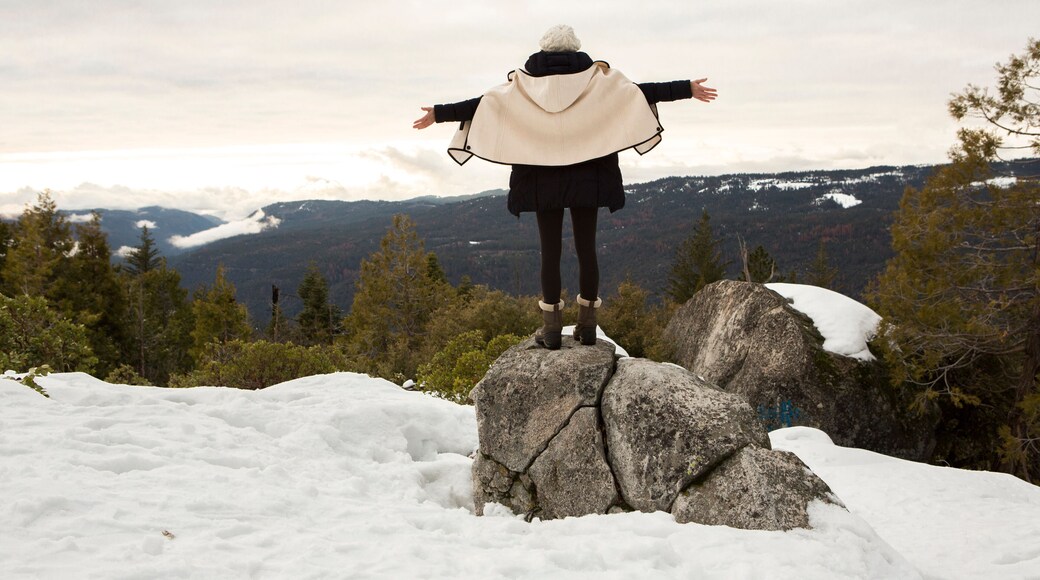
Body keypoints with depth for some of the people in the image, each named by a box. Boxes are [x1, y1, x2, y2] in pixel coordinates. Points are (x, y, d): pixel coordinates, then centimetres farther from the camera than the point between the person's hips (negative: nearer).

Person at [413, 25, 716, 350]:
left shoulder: (525, 83, 1)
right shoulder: (595, 78, 1)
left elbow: (483, 102, -1)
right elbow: (641, 91, -3)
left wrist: (439, 114, 4)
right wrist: (688, 89, 1)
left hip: (543, 178, 0)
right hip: (586, 178, 0)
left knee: (550, 249, 3)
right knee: (586, 247, 5)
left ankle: (551, 328, 2)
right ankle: (587, 324, 7)